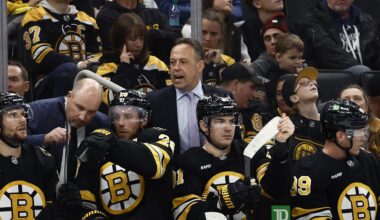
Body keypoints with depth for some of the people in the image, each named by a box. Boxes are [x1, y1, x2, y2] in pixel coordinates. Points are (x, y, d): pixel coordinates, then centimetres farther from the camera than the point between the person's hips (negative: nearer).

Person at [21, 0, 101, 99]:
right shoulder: (35, 16, 3)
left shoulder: (86, 20, 21)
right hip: (48, 84, -5)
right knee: (68, 69, -37)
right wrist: (77, 65, -24)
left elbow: (96, 55, 14)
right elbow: (41, 54, -11)